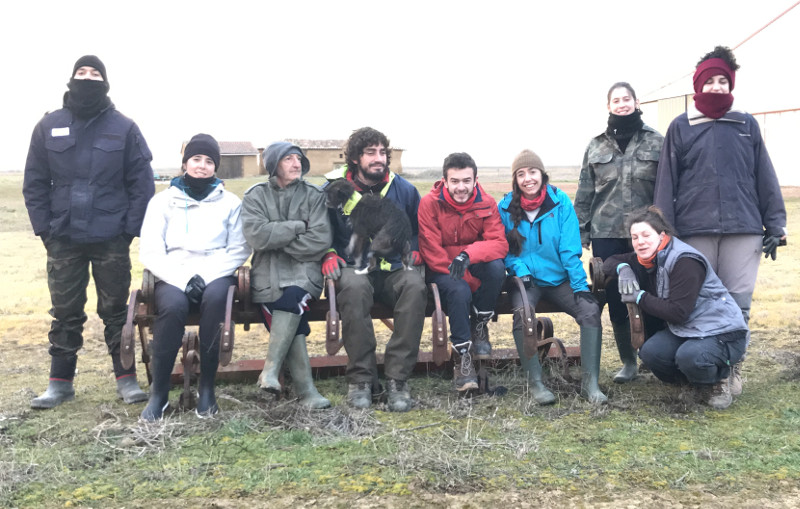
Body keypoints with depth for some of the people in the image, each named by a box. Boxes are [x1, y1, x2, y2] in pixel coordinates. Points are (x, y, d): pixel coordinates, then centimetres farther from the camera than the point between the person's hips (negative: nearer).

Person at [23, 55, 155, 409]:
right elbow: (35, 182, 5)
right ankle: (60, 381, 19)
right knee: (65, 313, 8)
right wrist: (44, 228, -2)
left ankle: (126, 379, 16)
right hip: (63, 240, 2)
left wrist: (131, 229, -7)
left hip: (111, 240, -1)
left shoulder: (124, 128, 0)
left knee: (116, 310, 7)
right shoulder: (49, 126, 5)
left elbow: (141, 183, -1)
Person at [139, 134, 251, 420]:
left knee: (215, 298, -35)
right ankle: (159, 393, -21)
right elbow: (150, 252, 2)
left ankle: (206, 387, -23)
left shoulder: (230, 202, 12)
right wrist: (184, 279, -14)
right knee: (173, 306, -34)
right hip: (174, 276, 0)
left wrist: (206, 277, -12)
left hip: (215, 275, 0)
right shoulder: (163, 200, 11)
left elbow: (239, 250, 4)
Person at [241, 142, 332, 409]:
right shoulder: (256, 196, 8)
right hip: (268, 274, 0)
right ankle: (305, 390, -19)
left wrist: (278, 243, -6)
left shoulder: (313, 195, 9)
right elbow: (258, 236, -10)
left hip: (303, 270, 1)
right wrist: (298, 226, -7)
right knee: (292, 321, -24)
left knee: (293, 296, -32)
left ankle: (271, 369, -24)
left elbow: (320, 240, -4)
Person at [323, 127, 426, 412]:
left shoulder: (404, 190, 11)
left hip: (395, 270, 2)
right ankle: (361, 378, -28)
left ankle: (397, 379, -29)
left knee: (415, 286, -34)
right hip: (354, 268, -1)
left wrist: (415, 252, 3)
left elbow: (420, 229, 22)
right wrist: (328, 255, -3)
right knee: (354, 287, -39)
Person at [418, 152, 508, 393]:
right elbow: (432, 252, -16)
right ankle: (462, 357, -24)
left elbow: (499, 243, -16)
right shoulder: (430, 203, -12)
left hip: (474, 268, 3)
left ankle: (479, 327, -7)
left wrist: (468, 254, -38)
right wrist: (470, 281, -22)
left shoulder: (486, 204, -5)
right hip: (441, 272, -3)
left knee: (496, 267, -30)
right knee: (459, 291, -36)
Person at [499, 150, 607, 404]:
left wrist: (581, 285, -13)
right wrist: (520, 270, -16)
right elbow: (506, 249, 3)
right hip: (527, 280, -1)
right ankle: (535, 382, -20)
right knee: (522, 311, -32)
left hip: (560, 278, 1)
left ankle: (590, 382, -13)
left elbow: (570, 249, -5)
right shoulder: (506, 207, 0)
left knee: (590, 309, -23)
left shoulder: (561, 202, -1)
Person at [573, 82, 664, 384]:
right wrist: (581, 231, 6)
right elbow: (584, 193, 11)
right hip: (606, 234, 2)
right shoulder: (596, 146, 11)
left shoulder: (656, 142, 5)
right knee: (615, 299, 5)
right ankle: (628, 361, 18)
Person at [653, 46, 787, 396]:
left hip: (743, 228, 1)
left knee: (738, 302, 1)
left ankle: (731, 368, 15)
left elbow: (765, 179, 11)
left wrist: (775, 226, 6)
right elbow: (666, 182, 4)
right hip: (695, 230, -1)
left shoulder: (747, 125, 12)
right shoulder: (680, 127, 7)